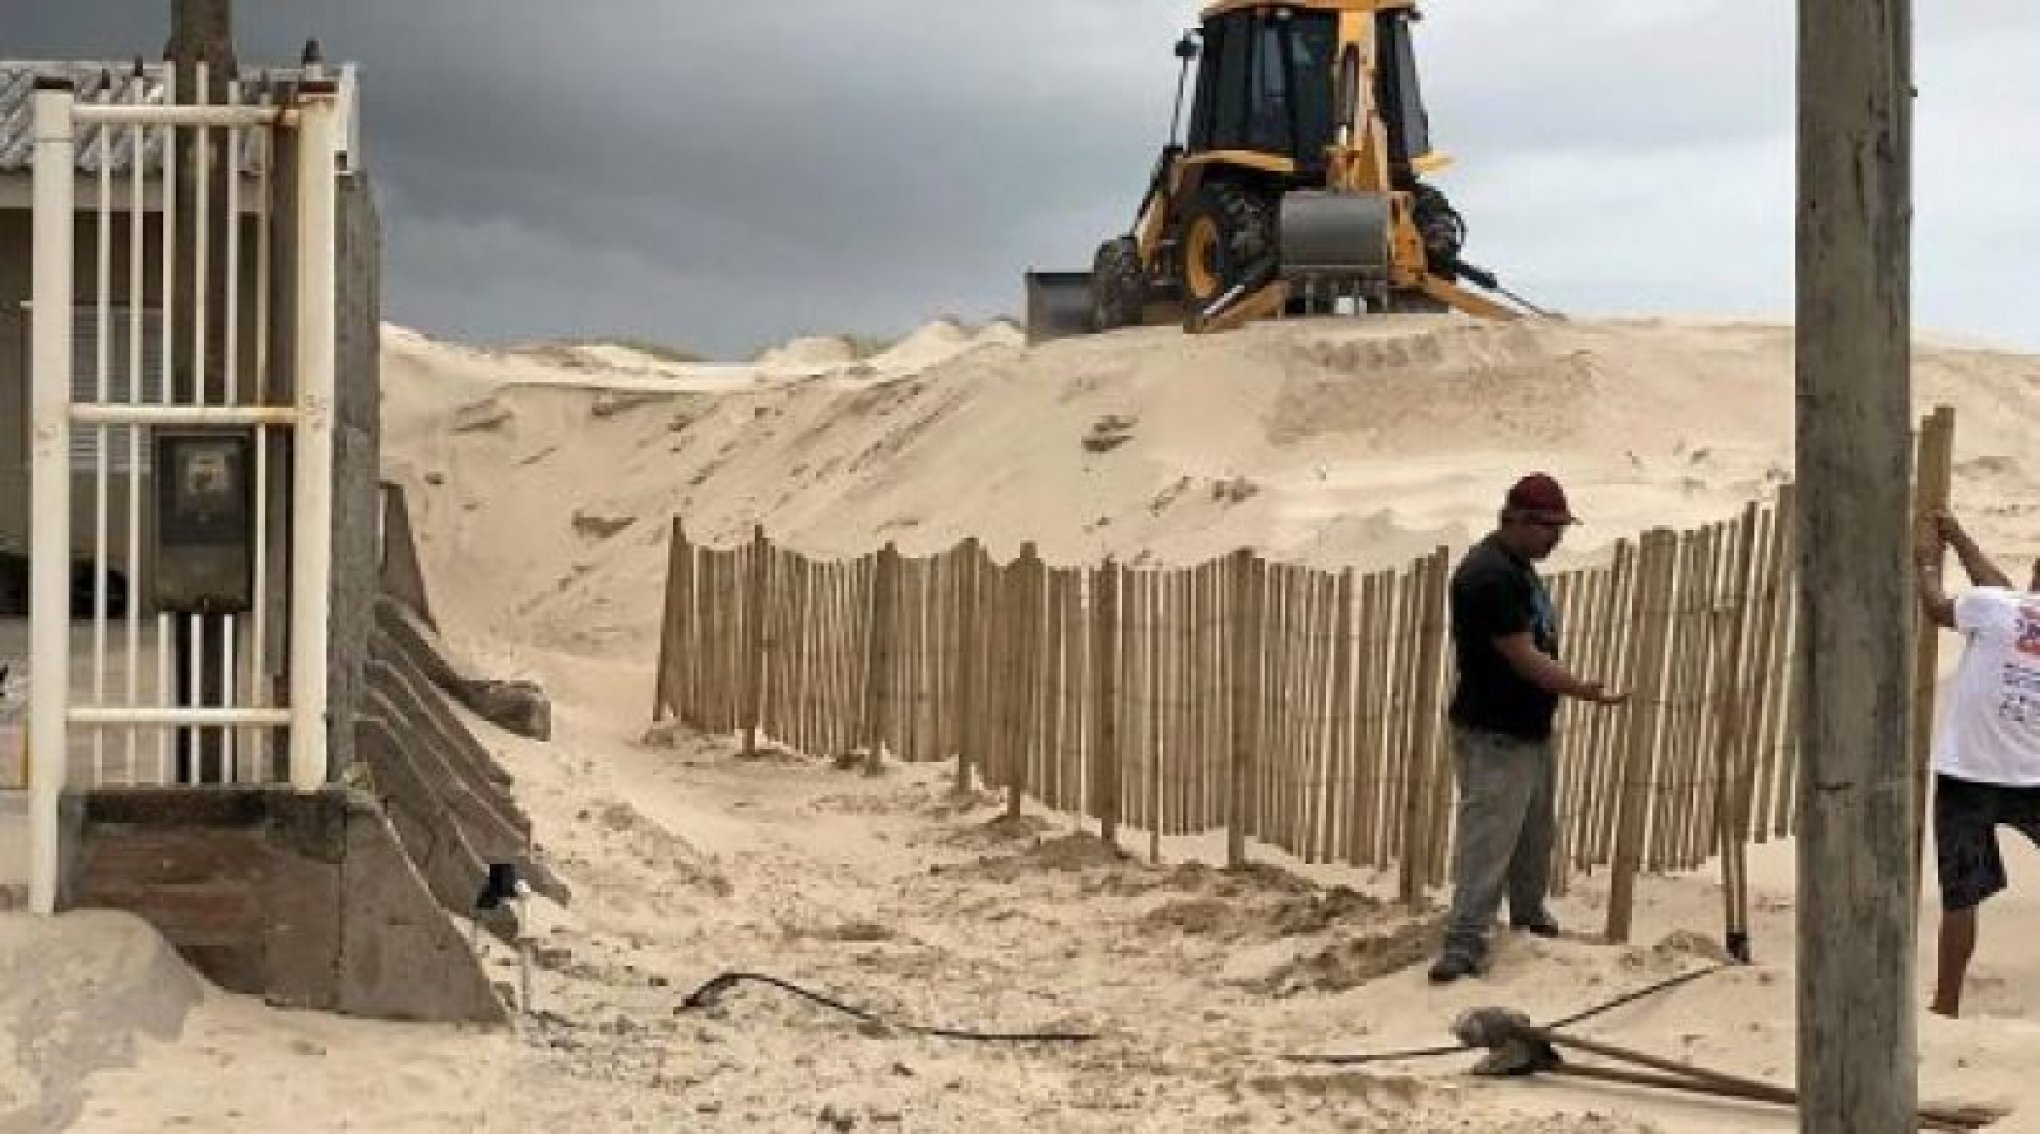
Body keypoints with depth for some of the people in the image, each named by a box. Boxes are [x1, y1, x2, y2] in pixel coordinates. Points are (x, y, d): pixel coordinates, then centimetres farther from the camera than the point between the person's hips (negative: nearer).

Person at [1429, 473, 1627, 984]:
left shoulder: (1519, 566, 10)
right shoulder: (1488, 575, -23)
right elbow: (1523, 658, -25)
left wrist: (1573, 687, 20)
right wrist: (1584, 690, -23)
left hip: (1532, 728, 10)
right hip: (1493, 736, -10)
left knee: (1536, 831, 22)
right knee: (1487, 837, -11)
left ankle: (1528, 909, 39)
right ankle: (1464, 941, -9)